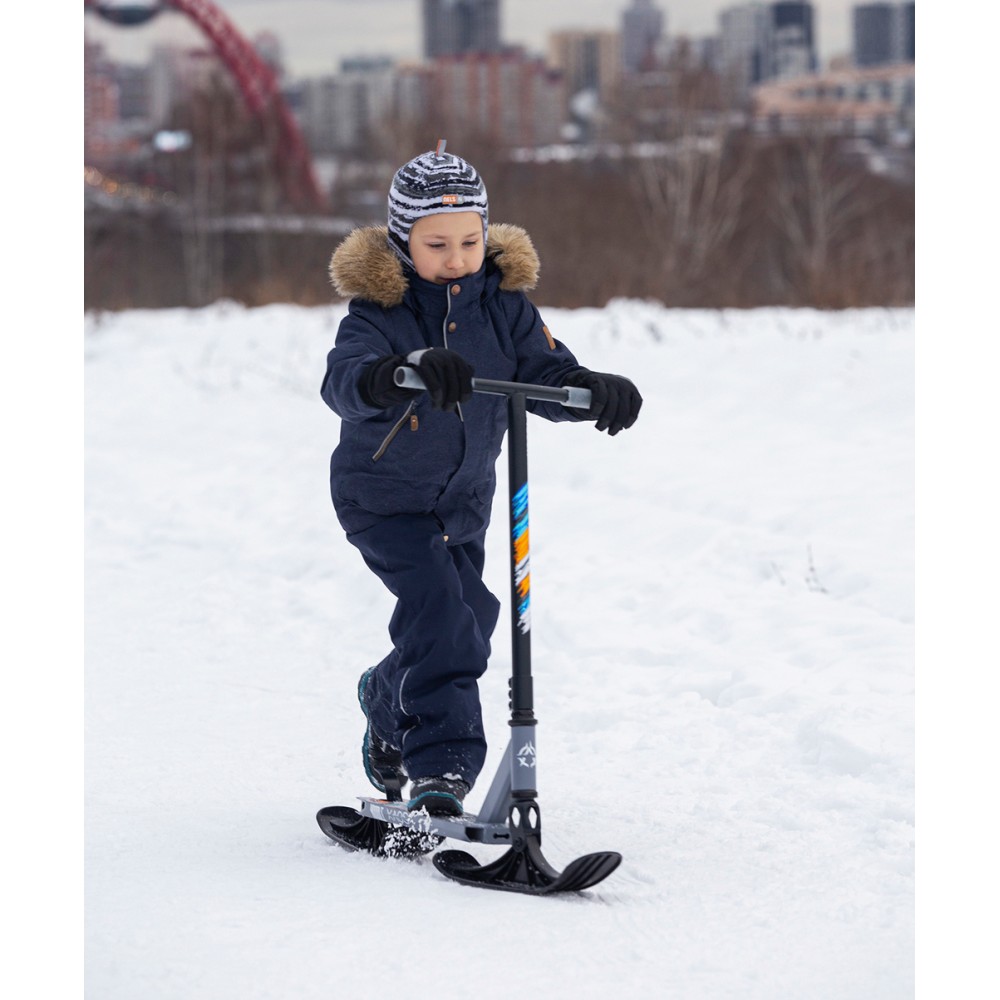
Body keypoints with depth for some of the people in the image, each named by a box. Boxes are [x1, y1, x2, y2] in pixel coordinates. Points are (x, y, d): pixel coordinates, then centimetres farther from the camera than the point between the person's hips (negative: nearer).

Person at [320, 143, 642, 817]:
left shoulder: (502, 302, -7)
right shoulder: (380, 309, -21)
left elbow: (545, 371, -12)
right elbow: (344, 381, -39)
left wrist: (595, 389, -35)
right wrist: (406, 372, -61)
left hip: (464, 501, 5)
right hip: (386, 499, -5)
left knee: (464, 630, 15)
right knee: (441, 615, -23)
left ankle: (389, 700, 46)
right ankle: (441, 767, -21)